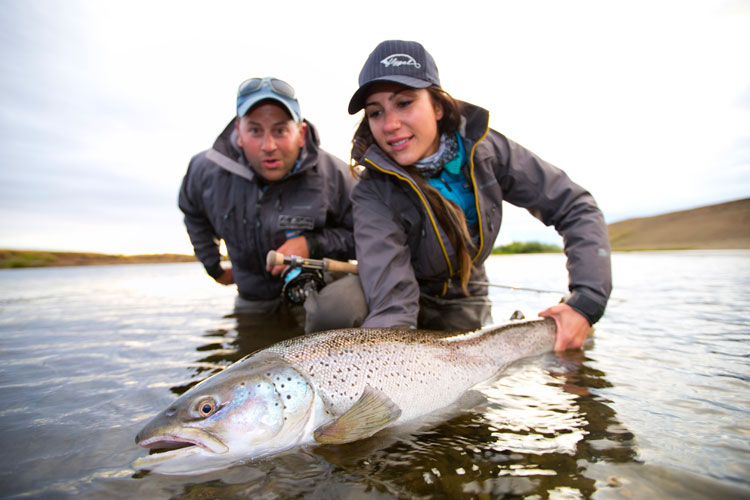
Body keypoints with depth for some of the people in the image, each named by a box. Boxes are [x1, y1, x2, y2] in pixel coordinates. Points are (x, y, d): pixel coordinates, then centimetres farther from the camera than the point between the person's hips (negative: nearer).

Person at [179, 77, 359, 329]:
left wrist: (311, 243, -28)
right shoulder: (208, 169, -14)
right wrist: (214, 266, 10)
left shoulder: (333, 175, -23)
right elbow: (193, 212, 11)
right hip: (252, 300, 4)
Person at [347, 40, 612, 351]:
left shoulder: (483, 149, -18)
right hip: (411, 303, -1)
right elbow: (392, 304, -36)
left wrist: (586, 300, -22)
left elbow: (576, 208, -11)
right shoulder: (375, 196, -27)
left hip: (464, 306, 2)